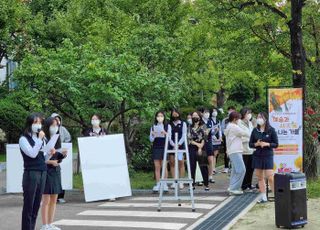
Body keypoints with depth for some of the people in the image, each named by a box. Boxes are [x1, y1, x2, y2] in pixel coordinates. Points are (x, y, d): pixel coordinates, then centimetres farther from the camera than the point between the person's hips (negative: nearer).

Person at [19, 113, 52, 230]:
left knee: (36, 205, 8)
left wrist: (50, 154, -2)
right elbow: (32, 154, -17)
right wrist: (39, 139, -13)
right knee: (28, 205, -4)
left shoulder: (41, 138, 15)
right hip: (31, 173, -6)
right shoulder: (24, 139, -3)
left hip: (42, 173, 6)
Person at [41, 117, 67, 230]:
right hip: (46, 171, -7)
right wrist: (50, 161, -23)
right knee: (46, 200, -3)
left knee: (54, 200, 10)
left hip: (56, 171, 7)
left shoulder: (57, 139, 12)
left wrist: (63, 154, -4)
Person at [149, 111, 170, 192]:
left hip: (164, 147, -2)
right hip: (156, 148, 2)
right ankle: (158, 184, 5)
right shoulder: (153, 127, 10)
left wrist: (165, 133, -19)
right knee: (157, 167, 1)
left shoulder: (167, 126, 5)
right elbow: (151, 140, 8)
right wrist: (153, 135, -13)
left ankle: (165, 184, 1)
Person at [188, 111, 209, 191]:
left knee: (203, 167, -3)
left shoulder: (203, 126, 3)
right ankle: (192, 184, 8)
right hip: (192, 148, 3)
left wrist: (200, 148, -11)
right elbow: (189, 139, 3)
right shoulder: (190, 127, 11)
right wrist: (197, 144, -10)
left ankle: (206, 184, 2)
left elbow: (204, 138, -4)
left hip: (201, 148, -3)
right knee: (192, 167, 2)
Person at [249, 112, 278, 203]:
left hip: (268, 155, -4)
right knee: (260, 178, 7)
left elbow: (276, 144, -2)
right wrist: (256, 144, -12)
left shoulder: (271, 130, -3)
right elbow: (250, 144, 9)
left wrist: (267, 144, -18)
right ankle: (263, 197, 14)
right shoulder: (255, 130, 6)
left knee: (270, 177, -9)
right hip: (257, 155, 4)